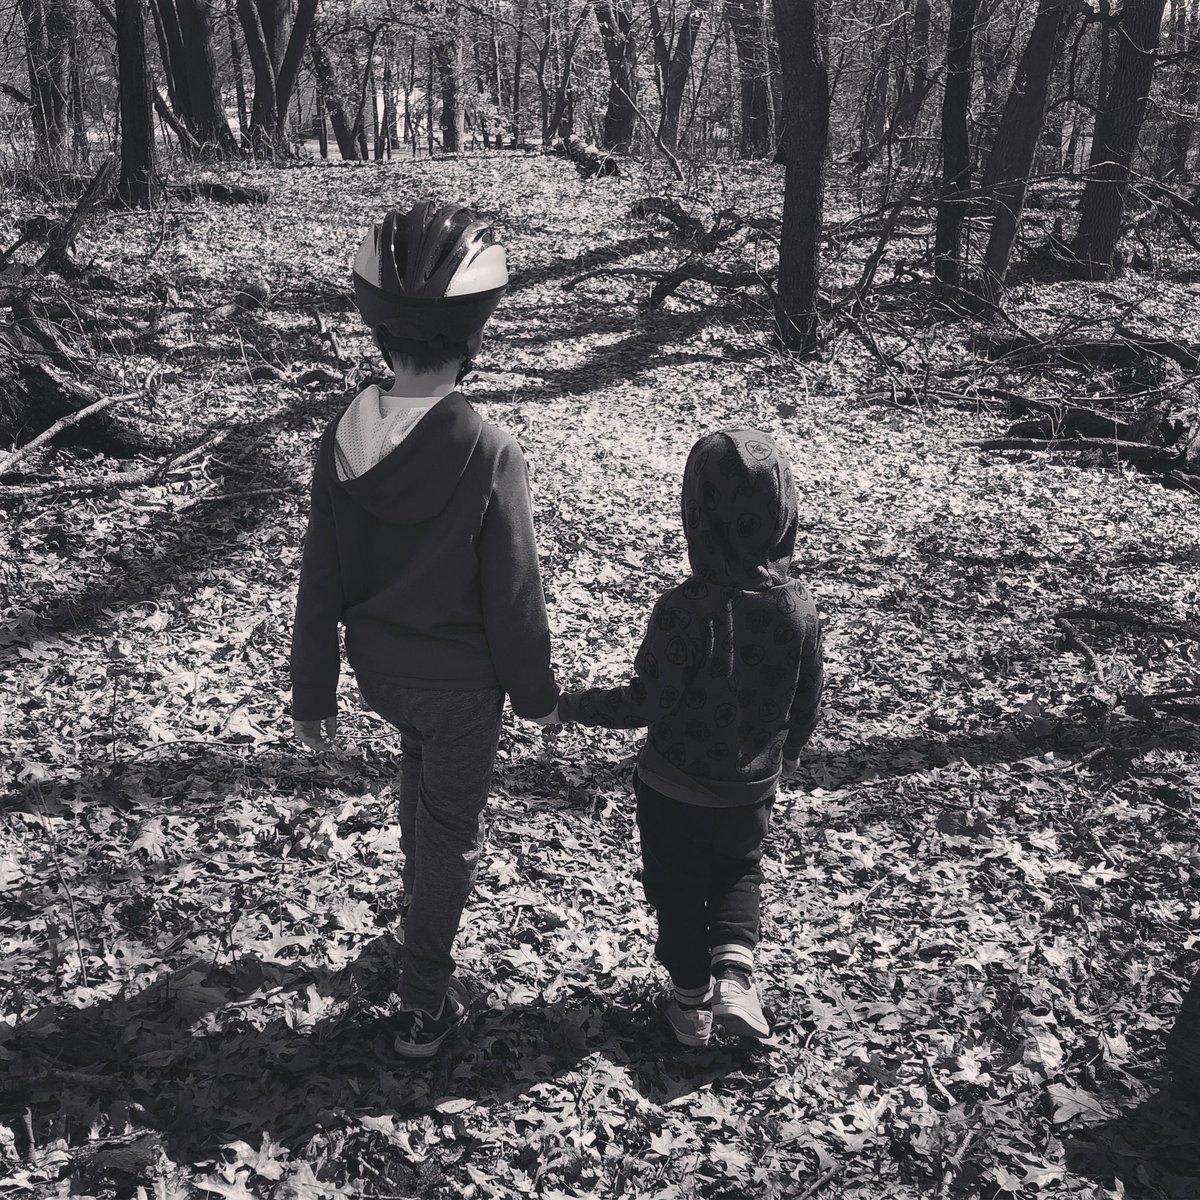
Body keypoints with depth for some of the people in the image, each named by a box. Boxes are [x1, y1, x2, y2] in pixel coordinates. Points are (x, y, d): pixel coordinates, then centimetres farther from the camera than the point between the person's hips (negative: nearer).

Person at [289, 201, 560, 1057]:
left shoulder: (344, 439, -13)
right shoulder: (490, 456, -27)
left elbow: (321, 581, -5)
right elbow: (513, 595, -18)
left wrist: (312, 691, 6)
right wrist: (535, 691, -1)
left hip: (379, 667, 5)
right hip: (460, 680, -5)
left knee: (423, 763, 33)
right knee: (451, 830, 13)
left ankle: (422, 904, 53)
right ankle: (424, 1004, 24)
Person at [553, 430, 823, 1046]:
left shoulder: (686, 609, -28)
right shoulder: (799, 606, -13)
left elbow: (645, 703, -21)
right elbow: (806, 708, -1)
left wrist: (570, 705, -5)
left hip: (674, 791, -3)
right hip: (752, 791, 4)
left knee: (678, 891, 19)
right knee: (740, 872, 29)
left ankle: (691, 1000, 33)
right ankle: (734, 969, 11)